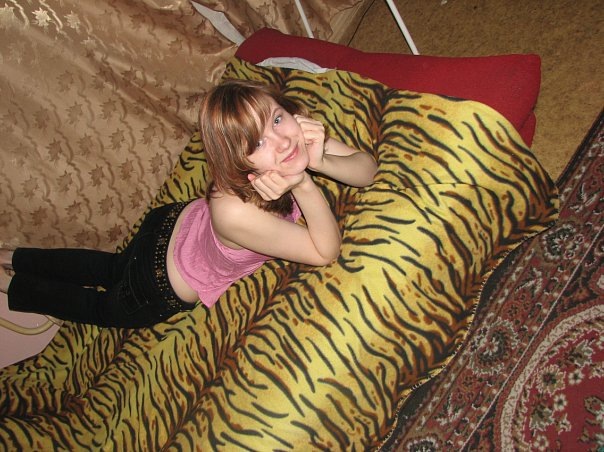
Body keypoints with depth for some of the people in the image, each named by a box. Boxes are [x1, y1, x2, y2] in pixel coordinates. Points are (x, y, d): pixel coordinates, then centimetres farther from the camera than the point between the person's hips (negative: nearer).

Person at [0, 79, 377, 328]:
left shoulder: (291, 132, -31)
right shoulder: (236, 212, -48)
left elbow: (367, 168, -23)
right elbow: (326, 252, -35)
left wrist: (319, 161, -43)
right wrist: (305, 185, -51)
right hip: (162, 289, -6)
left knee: (114, 269, 35)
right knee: (102, 307, 28)